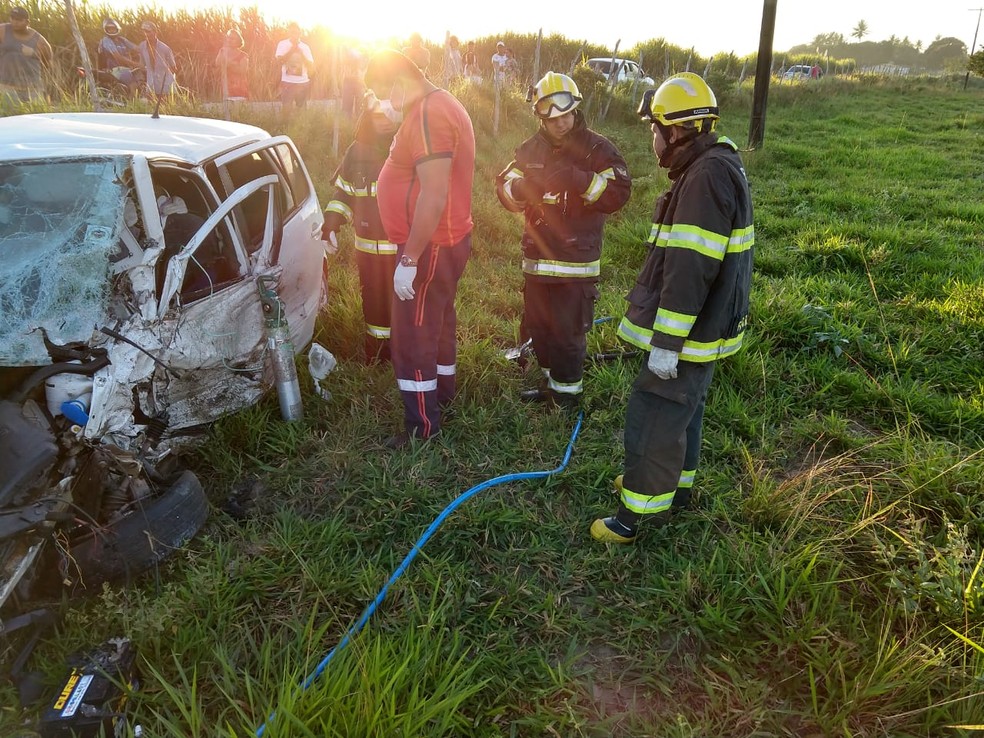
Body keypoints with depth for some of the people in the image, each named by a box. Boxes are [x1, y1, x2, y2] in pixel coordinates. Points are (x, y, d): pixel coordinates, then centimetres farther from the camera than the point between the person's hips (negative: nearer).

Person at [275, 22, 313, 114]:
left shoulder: (305, 47, 8)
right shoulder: (282, 44, 3)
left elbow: (311, 66, 2)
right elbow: (280, 60, -10)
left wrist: (301, 53, -8)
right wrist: (292, 49, -10)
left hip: (303, 82, 2)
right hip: (287, 82, -2)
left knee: (301, 108, 10)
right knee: (286, 109, -6)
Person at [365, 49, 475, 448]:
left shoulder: (429, 114, -21)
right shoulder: (441, 105, 12)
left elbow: (434, 195, -27)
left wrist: (409, 258, -25)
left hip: (431, 247, -11)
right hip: (447, 241, 11)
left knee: (413, 337, -3)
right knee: (438, 323, 23)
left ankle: (422, 426, 8)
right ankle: (442, 395, 41)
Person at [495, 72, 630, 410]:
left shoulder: (597, 149, -7)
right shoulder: (531, 149, 9)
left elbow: (618, 193, -17)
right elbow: (505, 189, 4)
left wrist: (580, 180, -30)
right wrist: (522, 187, -18)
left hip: (576, 262, -6)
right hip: (536, 258, 6)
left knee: (568, 333, 0)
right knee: (537, 328, 17)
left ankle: (567, 394, 17)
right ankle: (551, 382, 35)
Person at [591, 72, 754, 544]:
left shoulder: (707, 176, -23)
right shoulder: (715, 166, 11)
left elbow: (690, 270, -28)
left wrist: (666, 343, -25)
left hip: (689, 333, -10)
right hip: (702, 326, 10)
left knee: (655, 416, -1)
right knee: (682, 407, 22)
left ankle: (643, 509, 13)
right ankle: (673, 484, 40)